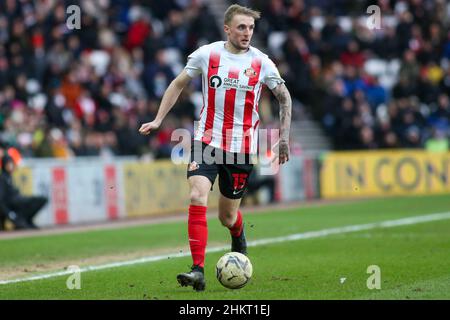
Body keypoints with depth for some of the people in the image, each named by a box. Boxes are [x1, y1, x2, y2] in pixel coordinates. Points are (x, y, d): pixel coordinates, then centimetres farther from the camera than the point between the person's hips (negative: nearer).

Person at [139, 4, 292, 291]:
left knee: (227, 217, 7)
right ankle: (198, 270, -20)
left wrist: (284, 136, 4)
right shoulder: (206, 54, -3)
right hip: (207, 141, 0)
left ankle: (239, 238, 45)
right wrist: (158, 121, 7)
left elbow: (285, 97, 10)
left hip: (242, 147, 0)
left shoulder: (261, 62, -3)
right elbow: (179, 84, 11)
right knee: (197, 198, -21)